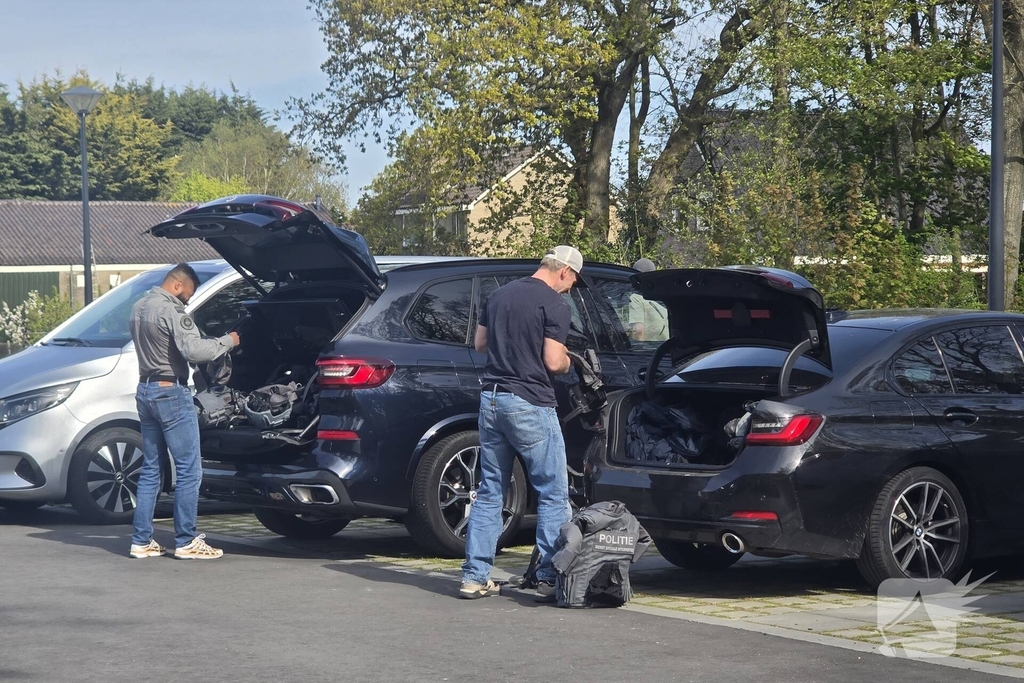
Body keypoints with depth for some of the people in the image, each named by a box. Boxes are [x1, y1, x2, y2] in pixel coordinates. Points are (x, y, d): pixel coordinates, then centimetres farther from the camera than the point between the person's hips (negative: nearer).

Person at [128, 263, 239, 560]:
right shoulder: (171, 311, -16)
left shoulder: (139, 308, 14)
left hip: (146, 390, 9)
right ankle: (186, 542, -3)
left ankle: (141, 541, 12)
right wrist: (227, 341, -12)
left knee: (150, 469, 12)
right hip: (171, 392, -9)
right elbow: (194, 350, -26)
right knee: (189, 471, -4)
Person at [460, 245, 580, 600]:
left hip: (491, 399, 7)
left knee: (490, 492, 12)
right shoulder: (554, 305, -10)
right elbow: (553, 362, -15)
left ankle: (475, 577, 10)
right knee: (553, 495, 2)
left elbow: (480, 342, 20)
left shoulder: (499, 295, 12)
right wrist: (565, 359, 6)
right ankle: (550, 578, -2)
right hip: (530, 405, -7)